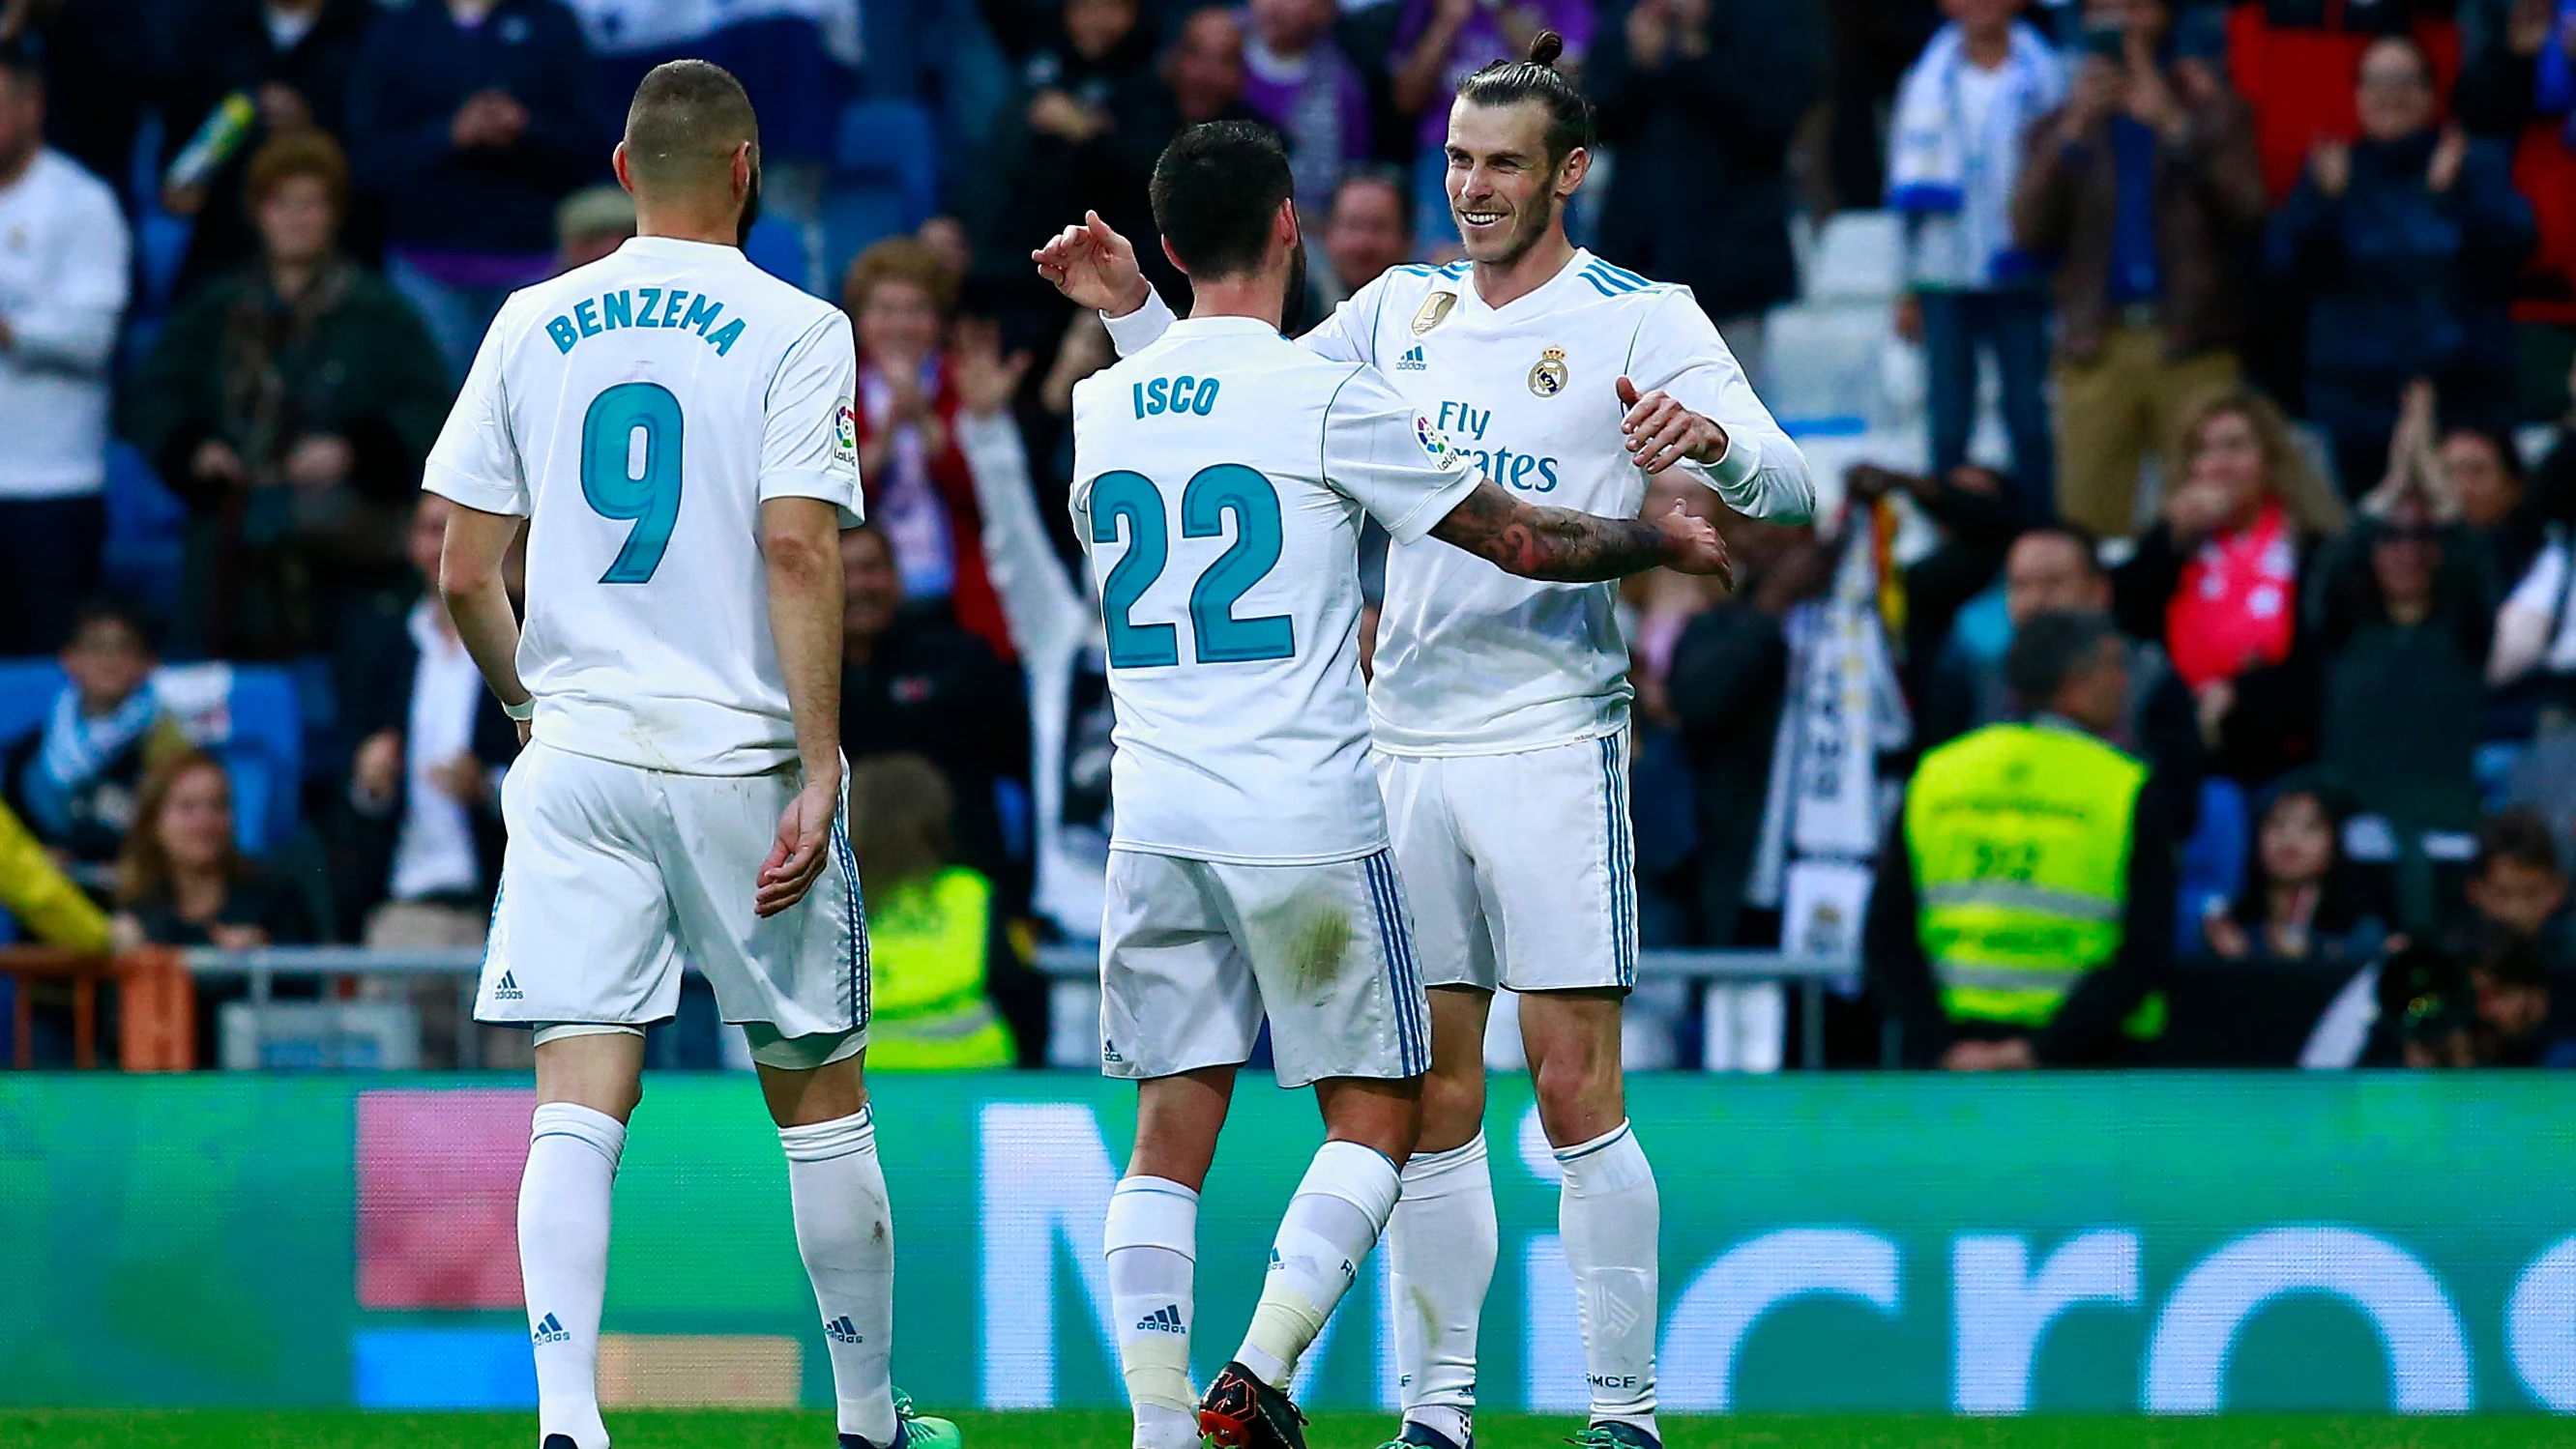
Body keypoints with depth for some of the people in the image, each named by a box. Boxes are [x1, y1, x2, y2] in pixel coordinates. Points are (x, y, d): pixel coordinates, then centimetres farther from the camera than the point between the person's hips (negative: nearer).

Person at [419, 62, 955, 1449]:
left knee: (578, 1105, -3)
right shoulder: (793, 331, -5)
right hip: (738, 759, -2)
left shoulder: (534, 325, 5)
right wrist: (821, 771, -14)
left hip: (575, 759, 2)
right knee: (818, 1095, 12)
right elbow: (798, 551, -15)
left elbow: (465, 574, 5)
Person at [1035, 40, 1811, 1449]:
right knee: (1431, 1099, 6)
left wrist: (1708, 437, -33)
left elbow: (1789, 489, -11)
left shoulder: (1640, 320, -2)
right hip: (1408, 739, 5)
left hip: (1552, 739, -5)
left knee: (1575, 1090, -8)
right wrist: (1133, 309, 8)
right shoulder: (1403, 308, 13)